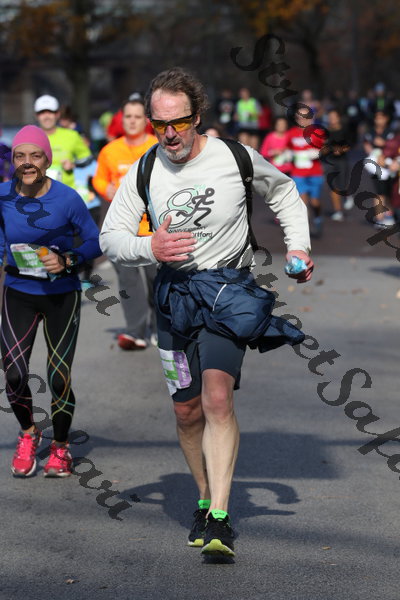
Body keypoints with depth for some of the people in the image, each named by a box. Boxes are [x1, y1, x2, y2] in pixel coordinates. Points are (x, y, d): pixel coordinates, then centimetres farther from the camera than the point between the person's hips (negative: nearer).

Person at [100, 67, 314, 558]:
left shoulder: (236, 157, -7)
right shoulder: (145, 172, -2)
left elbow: (283, 191, 13)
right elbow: (109, 237, 2)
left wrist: (298, 245, 2)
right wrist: (149, 249, -18)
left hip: (230, 287, -3)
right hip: (175, 292, 3)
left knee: (217, 396, -21)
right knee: (188, 411, 7)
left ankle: (219, 519, -24)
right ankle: (206, 498, 29)